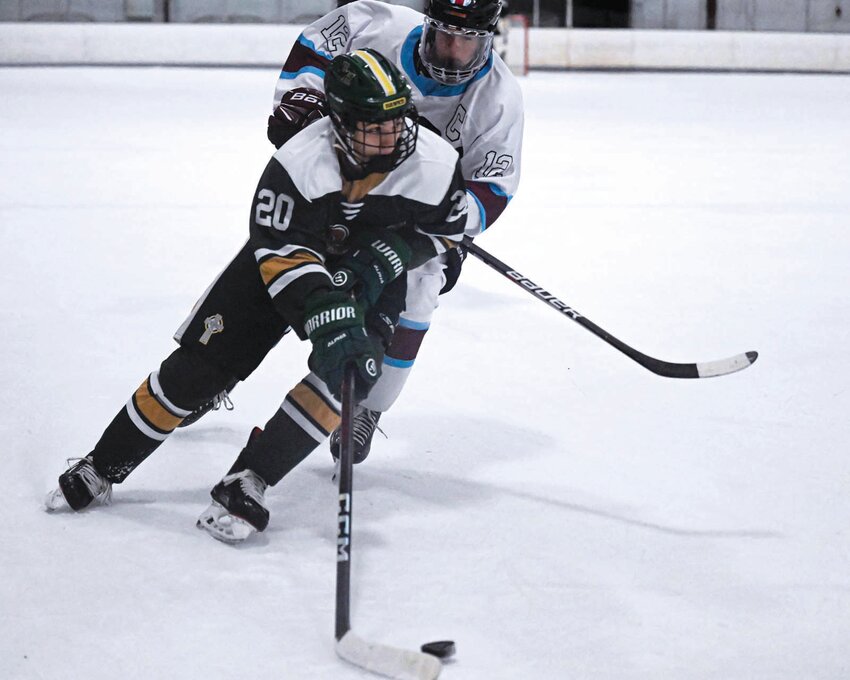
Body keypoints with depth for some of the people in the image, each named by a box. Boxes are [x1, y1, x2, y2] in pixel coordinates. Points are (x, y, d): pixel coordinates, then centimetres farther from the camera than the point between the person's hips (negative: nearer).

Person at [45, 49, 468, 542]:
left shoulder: (436, 164, -25)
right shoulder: (297, 163, -33)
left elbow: (447, 227, -6)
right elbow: (280, 254, -31)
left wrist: (397, 251, -23)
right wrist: (324, 311, -44)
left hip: (375, 274, 2)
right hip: (290, 254, -1)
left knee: (349, 373, -25)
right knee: (203, 363, -5)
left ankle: (249, 479, -15)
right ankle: (102, 469, 11)